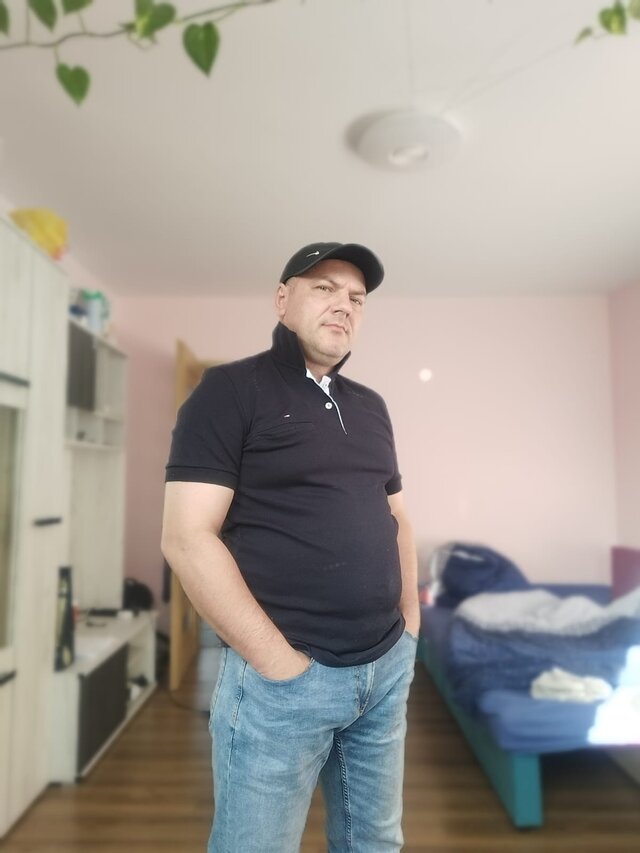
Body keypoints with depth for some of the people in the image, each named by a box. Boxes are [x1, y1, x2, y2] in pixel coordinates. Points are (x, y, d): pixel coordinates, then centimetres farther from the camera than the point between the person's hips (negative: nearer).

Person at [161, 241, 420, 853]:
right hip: (282, 678, -6)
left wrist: (410, 625, 8)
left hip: (387, 668, 7)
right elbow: (187, 538, -16)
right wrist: (281, 663, -16)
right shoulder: (231, 391, -9)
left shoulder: (370, 406, 11)